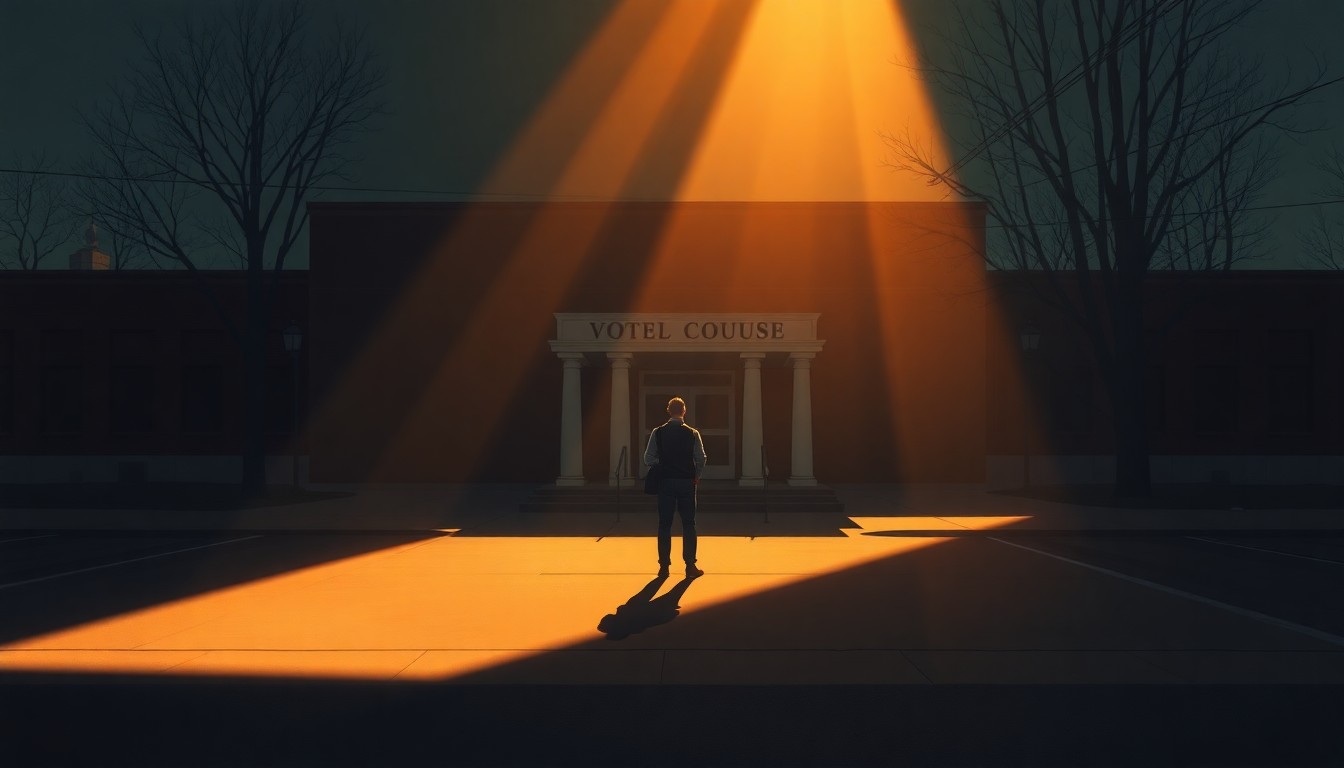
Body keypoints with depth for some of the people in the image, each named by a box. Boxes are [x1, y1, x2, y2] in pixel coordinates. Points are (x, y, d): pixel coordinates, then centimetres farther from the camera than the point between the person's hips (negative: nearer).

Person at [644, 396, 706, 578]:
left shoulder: (658, 433, -2)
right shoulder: (692, 433, -4)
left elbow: (648, 458, -3)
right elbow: (701, 459, -6)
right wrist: (696, 476, 10)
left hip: (665, 482, 1)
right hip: (687, 482, -1)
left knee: (664, 524, 7)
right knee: (688, 524, 6)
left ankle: (664, 566, 8)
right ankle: (690, 566, 5)